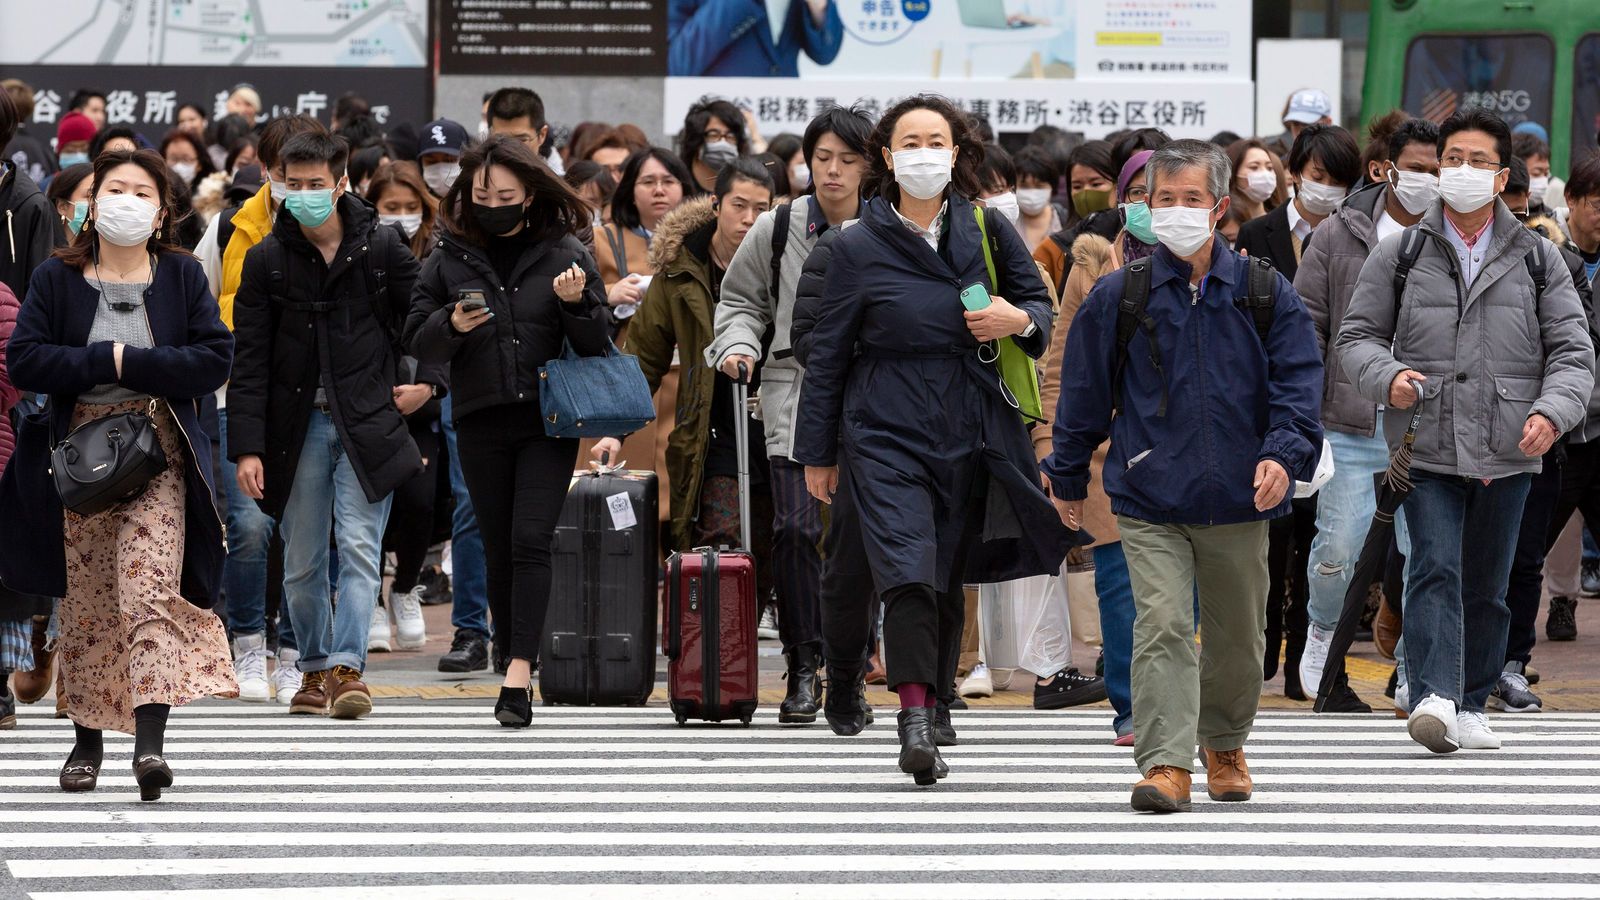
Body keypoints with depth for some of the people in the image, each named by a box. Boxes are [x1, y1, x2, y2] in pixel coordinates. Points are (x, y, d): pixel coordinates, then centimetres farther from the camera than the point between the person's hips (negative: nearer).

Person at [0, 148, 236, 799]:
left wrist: (129, 362, -13)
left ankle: (150, 739, -25)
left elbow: (215, 359, -5)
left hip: (159, 451, -2)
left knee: (151, 585, -16)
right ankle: (87, 737, 18)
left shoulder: (182, 278, 5)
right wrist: (106, 360, -14)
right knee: (85, 597, 6)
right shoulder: (56, 279, 5)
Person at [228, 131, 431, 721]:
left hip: (367, 422, -2)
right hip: (298, 424, 2)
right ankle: (314, 669, 20)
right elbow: (249, 362, -1)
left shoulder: (381, 247, -1)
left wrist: (428, 382, 1)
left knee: (359, 547, -12)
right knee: (302, 562, 7)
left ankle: (348, 667, -16)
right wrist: (247, 447, -7)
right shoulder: (266, 260, 1)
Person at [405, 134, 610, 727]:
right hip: (480, 424, 2)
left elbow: (597, 347, 4)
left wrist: (576, 304, -15)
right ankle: (515, 668, 15)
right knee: (499, 549, 6)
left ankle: (518, 675, -19)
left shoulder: (565, 254, 3)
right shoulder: (450, 259, 6)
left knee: (530, 540, -14)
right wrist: (452, 325, -14)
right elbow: (418, 342, 6)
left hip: (548, 421, -2)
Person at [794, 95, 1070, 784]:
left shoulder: (987, 230, 4)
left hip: (972, 434, 3)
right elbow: (827, 355, 5)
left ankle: (937, 704, 27)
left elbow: (1040, 302, 15)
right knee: (908, 570, -18)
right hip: (887, 433, -3)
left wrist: (1020, 320, -11)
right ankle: (916, 717, -21)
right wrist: (816, 452, 7)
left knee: (950, 576, 11)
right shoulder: (858, 247, -1)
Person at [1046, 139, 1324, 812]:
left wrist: (1284, 454, -17)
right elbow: (1084, 392, 10)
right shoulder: (1119, 296, 1)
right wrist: (1068, 477, 15)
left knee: (1237, 635, 14)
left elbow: (1298, 382, 0)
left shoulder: (1264, 294, 2)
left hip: (1238, 502, 2)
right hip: (1149, 500, -2)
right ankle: (1165, 763, -17)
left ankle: (1225, 746, 35)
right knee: (1161, 625, -15)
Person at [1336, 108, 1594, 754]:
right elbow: (1356, 335, 10)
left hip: (1508, 452, 2)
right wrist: (1388, 377, -11)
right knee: (1435, 567, -16)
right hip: (1427, 447, -2)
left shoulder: (1536, 258, 8)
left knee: (1487, 584, 9)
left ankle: (1470, 706, 19)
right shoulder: (1401, 254, 6)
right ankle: (1433, 696, -25)